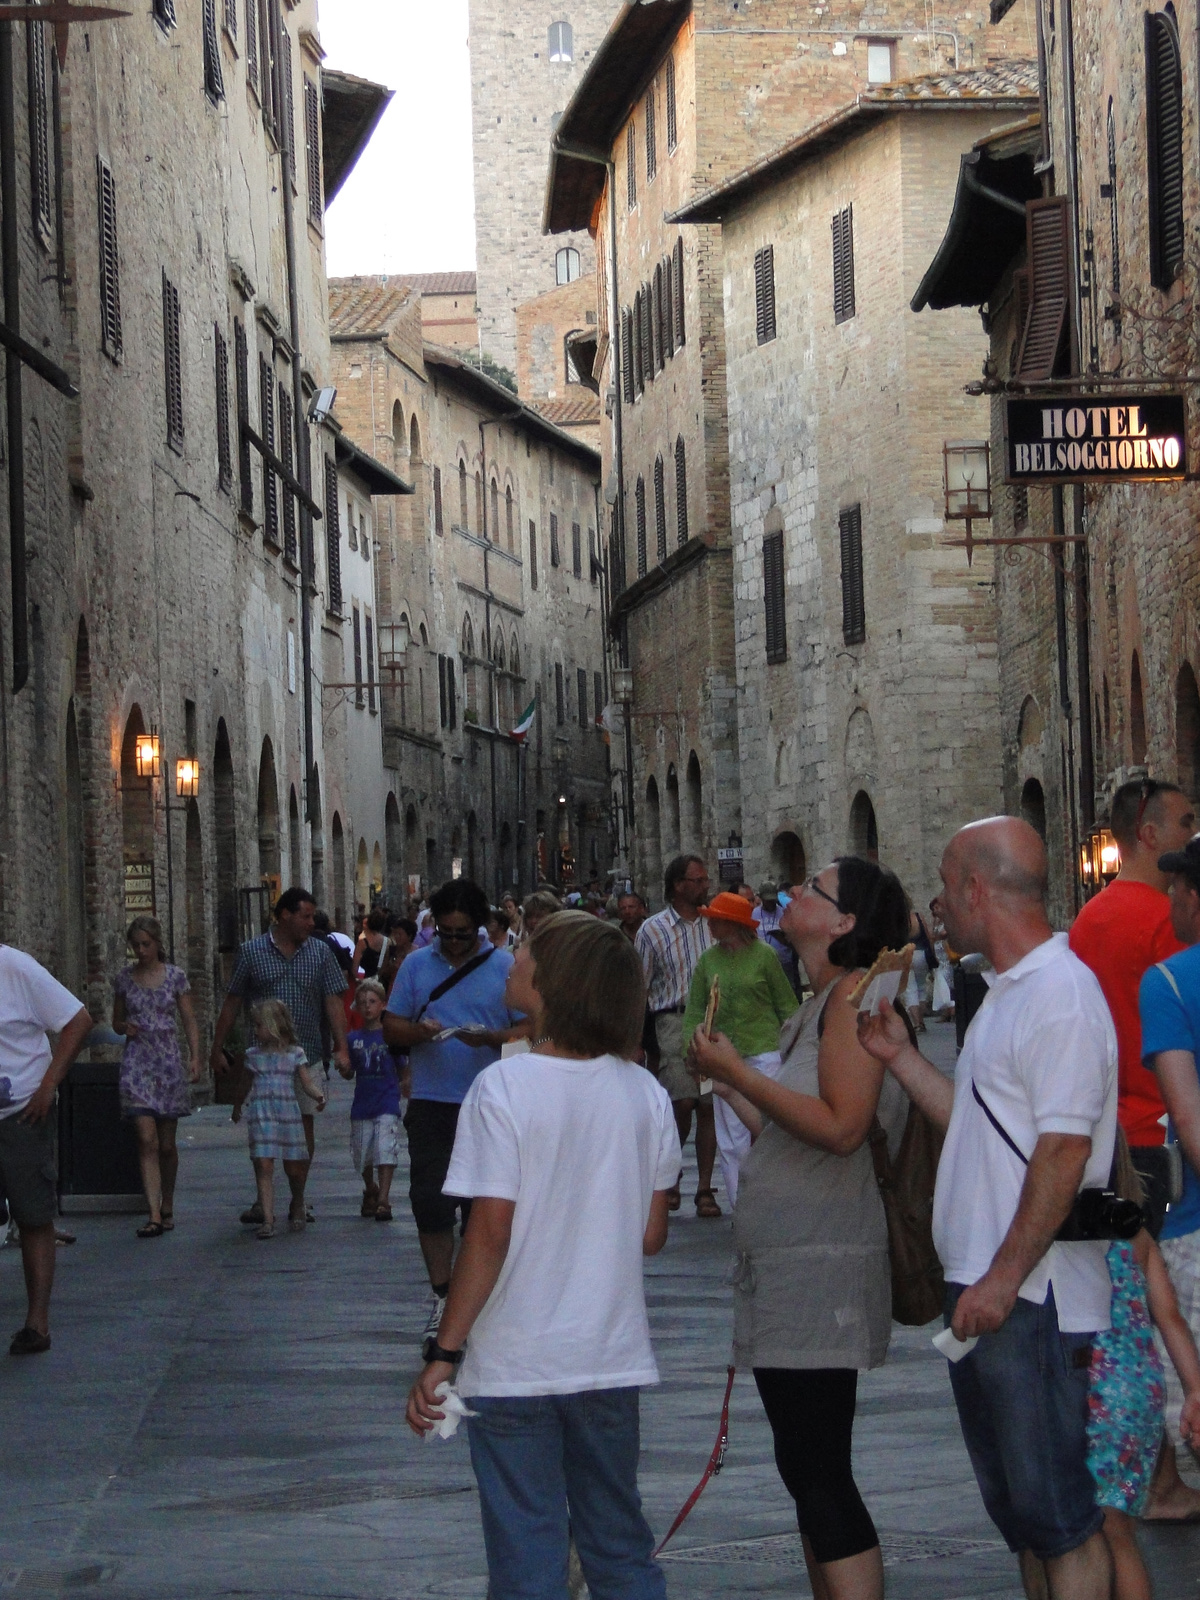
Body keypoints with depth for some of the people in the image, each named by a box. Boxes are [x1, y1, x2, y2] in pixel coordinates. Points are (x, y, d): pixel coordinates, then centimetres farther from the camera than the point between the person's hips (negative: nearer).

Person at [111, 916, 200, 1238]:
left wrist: (194, 1057, -7)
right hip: (137, 1063, 0)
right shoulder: (124, 978, 6)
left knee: (167, 1143, 8)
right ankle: (154, 1215, -15)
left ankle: (167, 1207, 25)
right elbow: (116, 1021, 15)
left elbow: (190, 1021, 4)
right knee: (146, 1140, -11)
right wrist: (125, 1027, -8)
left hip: (169, 1062, 0)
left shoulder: (176, 976, 3)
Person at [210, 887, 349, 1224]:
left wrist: (341, 1047, -5)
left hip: (306, 1055, 1)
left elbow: (333, 1003, 4)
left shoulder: (320, 952, 6)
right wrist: (217, 1048, 5)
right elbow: (232, 1003, 6)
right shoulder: (251, 952, 2)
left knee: (304, 1124, 2)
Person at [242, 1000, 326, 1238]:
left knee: (294, 1166, 5)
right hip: (260, 1114, 1)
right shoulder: (253, 1055, 13)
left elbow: (307, 1081, 0)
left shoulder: (295, 1053, 6)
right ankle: (267, 1220, -15)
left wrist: (318, 1095, -18)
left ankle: (297, 1208, 33)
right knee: (263, 1166, -11)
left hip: (288, 1111, -1)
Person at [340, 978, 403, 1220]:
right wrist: (344, 1067, -11)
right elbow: (348, 1073, 11)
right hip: (362, 1104, 4)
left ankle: (383, 1200, -14)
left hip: (387, 1103, -4)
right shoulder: (354, 1039, 7)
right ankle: (370, 1191, 36)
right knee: (363, 1155, 12)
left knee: (386, 1152, -13)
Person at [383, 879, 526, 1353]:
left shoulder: (505, 967, 3)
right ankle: (442, 1297, 7)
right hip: (431, 1101, 2)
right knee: (430, 1200, -1)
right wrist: (419, 1032, -13)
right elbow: (390, 1028, 9)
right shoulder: (416, 965, 9)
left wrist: (490, 1038, -19)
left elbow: (528, 1029, 0)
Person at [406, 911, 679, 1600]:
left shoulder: (504, 1088, -14)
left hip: (515, 1363, -4)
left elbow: (490, 1234, -16)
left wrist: (444, 1354, -9)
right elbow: (652, 1235, 4)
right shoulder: (646, 1094, -2)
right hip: (613, 1359, 4)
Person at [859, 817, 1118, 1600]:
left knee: (1059, 1512, -6)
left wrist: (1003, 1279, -22)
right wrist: (902, 1057, 16)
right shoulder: (1009, 991, 17)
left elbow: (1063, 1152, -22)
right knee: (1017, 1505, 16)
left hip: (1034, 1299, -11)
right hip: (988, 1295, 11)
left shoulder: (1060, 992, -16)